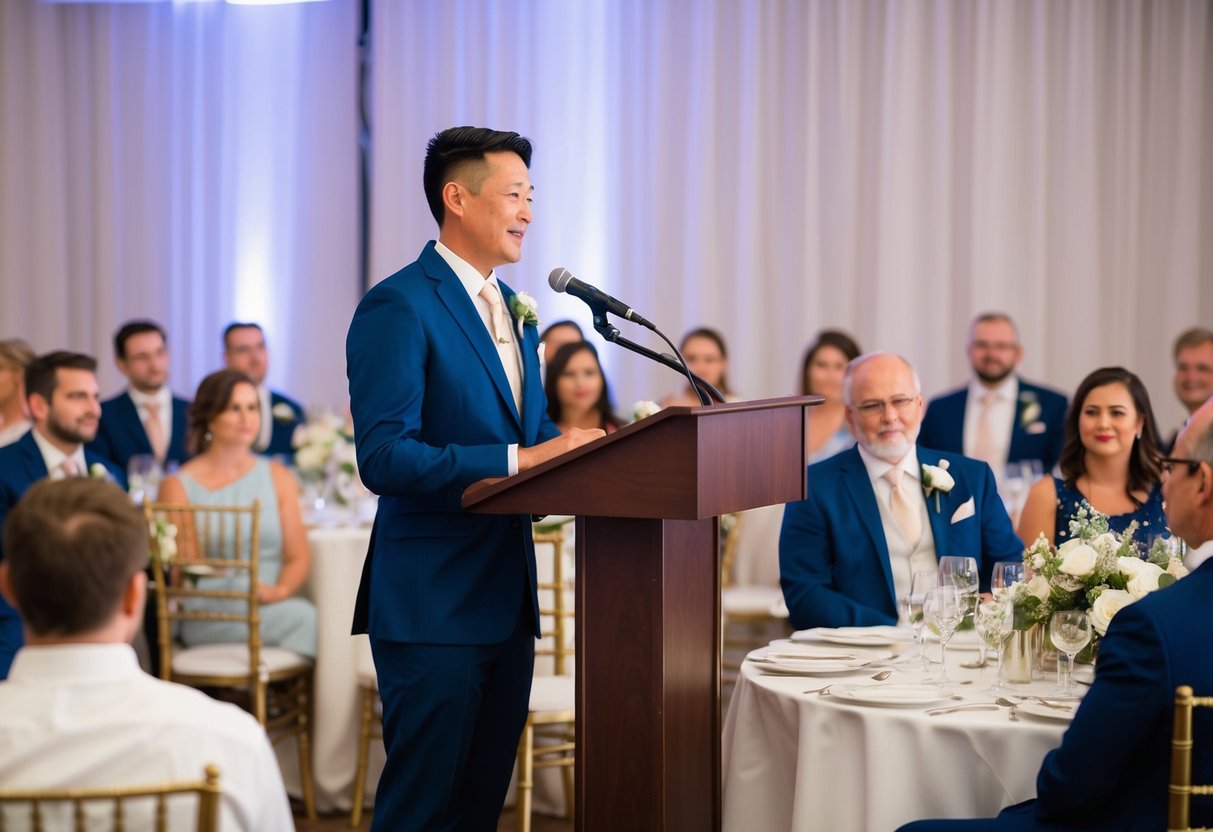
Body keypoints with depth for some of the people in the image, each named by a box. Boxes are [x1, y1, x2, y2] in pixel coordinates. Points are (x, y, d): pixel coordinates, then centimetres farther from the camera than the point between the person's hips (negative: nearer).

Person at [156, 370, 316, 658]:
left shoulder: (277, 476, 17)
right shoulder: (178, 486, 6)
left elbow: (298, 556, 9)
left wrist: (280, 590, -12)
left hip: (271, 603, 4)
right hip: (208, 616, -4)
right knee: (304, 617, -32)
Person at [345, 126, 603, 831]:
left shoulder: (514, 309, 15)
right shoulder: (399, 307, -14)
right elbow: (385, 457, -22)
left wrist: (584, 445, -1)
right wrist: (522, 458, -25)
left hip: (509, 597, 9)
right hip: (435, 602, -8)